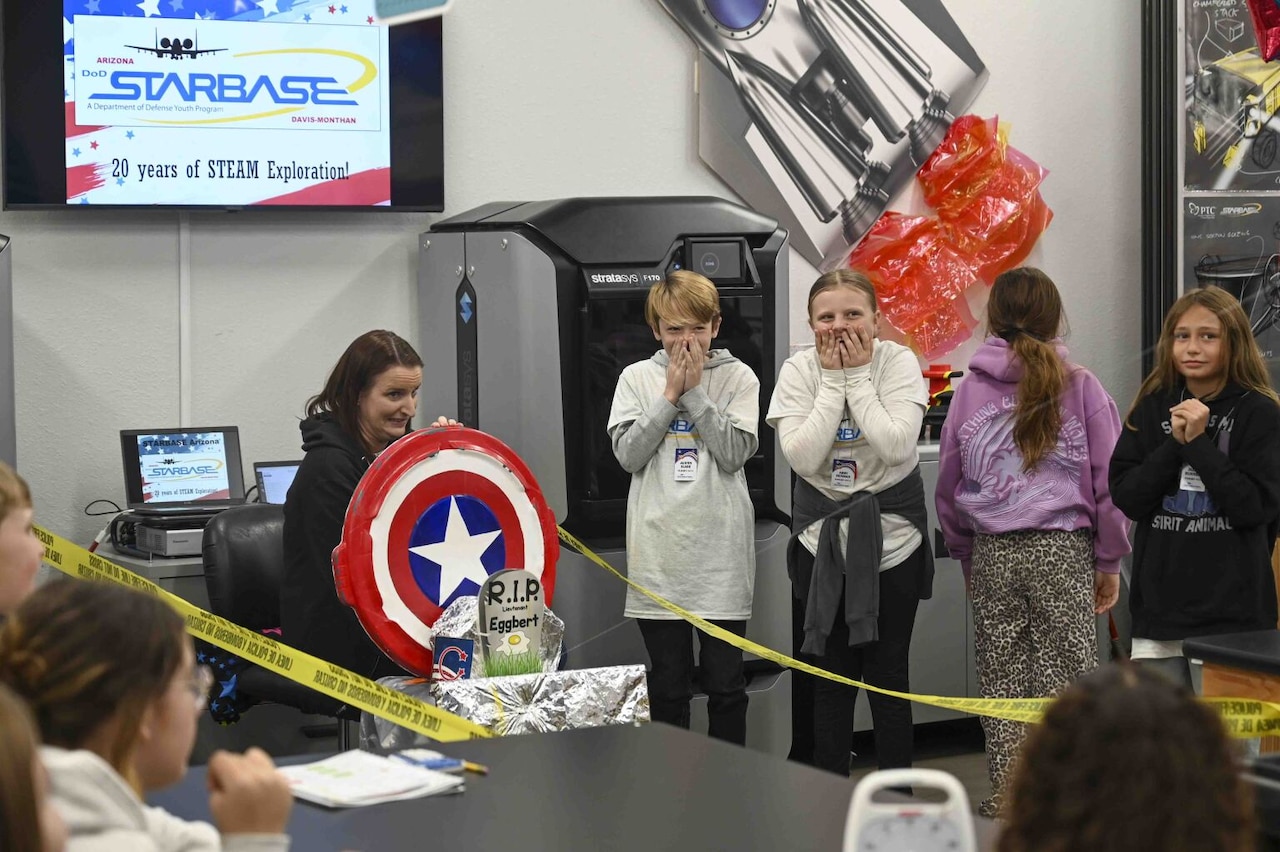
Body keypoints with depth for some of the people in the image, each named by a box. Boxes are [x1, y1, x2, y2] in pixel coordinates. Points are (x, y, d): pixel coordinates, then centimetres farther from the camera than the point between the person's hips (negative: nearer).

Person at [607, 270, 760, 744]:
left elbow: (735, 452, -8)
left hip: (721, 552, -1)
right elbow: (627, 454, -4)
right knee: (667, 684, 7)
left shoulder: (737, 377, 3)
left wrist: (695, 392, -9)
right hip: (658, 553, 1)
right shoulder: (637, 377, 6)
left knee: (726, 682, 3)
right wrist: (670, 395, -7)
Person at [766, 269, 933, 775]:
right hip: (821, 536, 1)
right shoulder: (799, 371, -5)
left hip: (892, 532, -1)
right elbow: (803, 457, -17)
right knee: (830, 676, 5)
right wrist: (833, 381, -17)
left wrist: (858, 377, -18)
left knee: (887, 671, 3)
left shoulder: (898, 362, -8)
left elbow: (897, 446, -22)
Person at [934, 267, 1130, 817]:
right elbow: (1108, 481, 0)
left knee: (1002, 680, 10)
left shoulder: (971, 389, 4)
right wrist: (1109, 562, 8)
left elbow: (948, 485, 10)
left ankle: (1007, 796, 14)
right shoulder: (1079, 387, -2)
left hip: (992, 553, 2)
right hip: (1064, 548, -2)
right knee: (1066, 676, 2)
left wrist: (966, 557, 21)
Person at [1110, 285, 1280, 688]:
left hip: (1234, 609, -3)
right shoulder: (1152, 409, 8)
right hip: (1160, 606, 3)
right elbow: (1126, 497, 2)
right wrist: (1176, 443, -10)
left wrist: (1199, 442, -13)